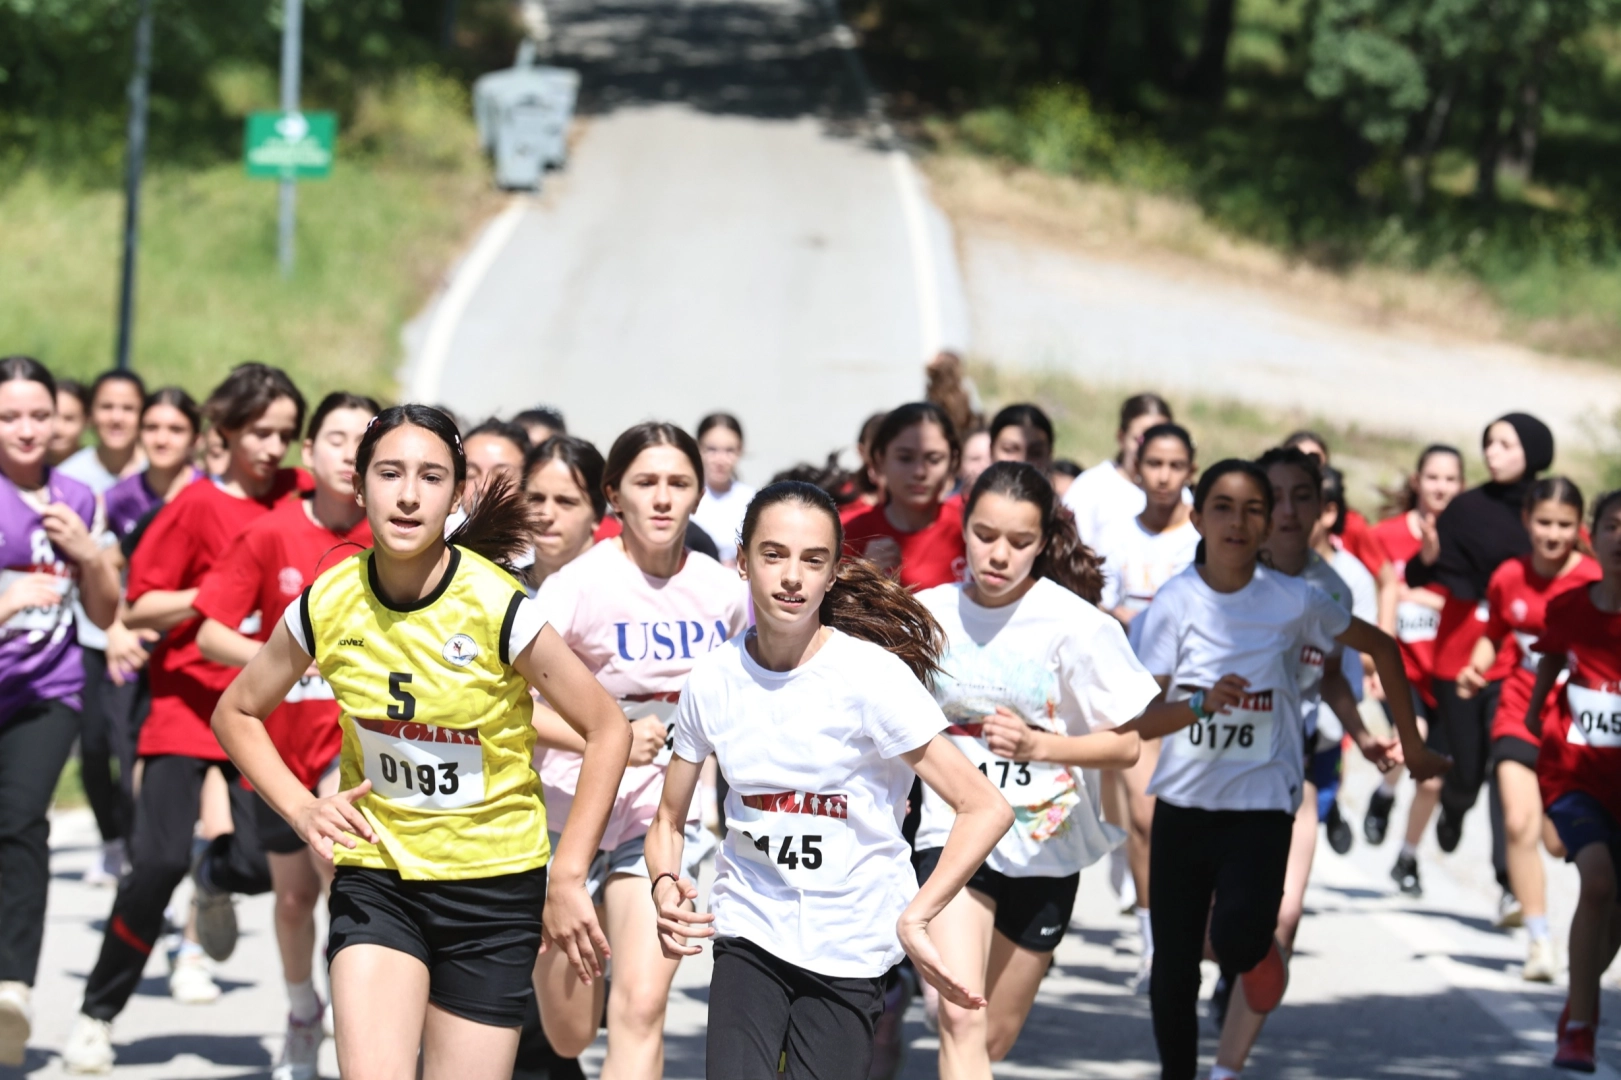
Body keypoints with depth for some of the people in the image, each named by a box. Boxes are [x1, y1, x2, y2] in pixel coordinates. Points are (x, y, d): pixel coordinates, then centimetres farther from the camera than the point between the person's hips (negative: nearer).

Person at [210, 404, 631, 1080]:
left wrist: (567, 879, -9)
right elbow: (237, 713, 10)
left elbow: (607, 731, -7)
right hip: (374, 872, 1)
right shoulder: (327, 605, -8)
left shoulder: (496, 606, -16)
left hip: (495, 880, -1)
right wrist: (301, 808, -5)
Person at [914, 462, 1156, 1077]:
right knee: (961, 1021, -20)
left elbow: (1125, 746, -9)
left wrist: (1038, 745, -24)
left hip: (1043, 844, 0)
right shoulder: (928, 612, -3)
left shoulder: (1075, 624, -10)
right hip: (951, 835, 0)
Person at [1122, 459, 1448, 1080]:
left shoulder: (1293, 601, -7)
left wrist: (1411, 745, 13)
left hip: (1262, 803, -2)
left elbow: (1381, 648, 9)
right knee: (1173, 970, 4)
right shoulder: (1174, 603, -5)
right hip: (1183, 804, 2)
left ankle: (1249, 950, 11)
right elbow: (1137, 721, -8)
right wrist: (1203, 704, -27)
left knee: (1238, 940, -25)